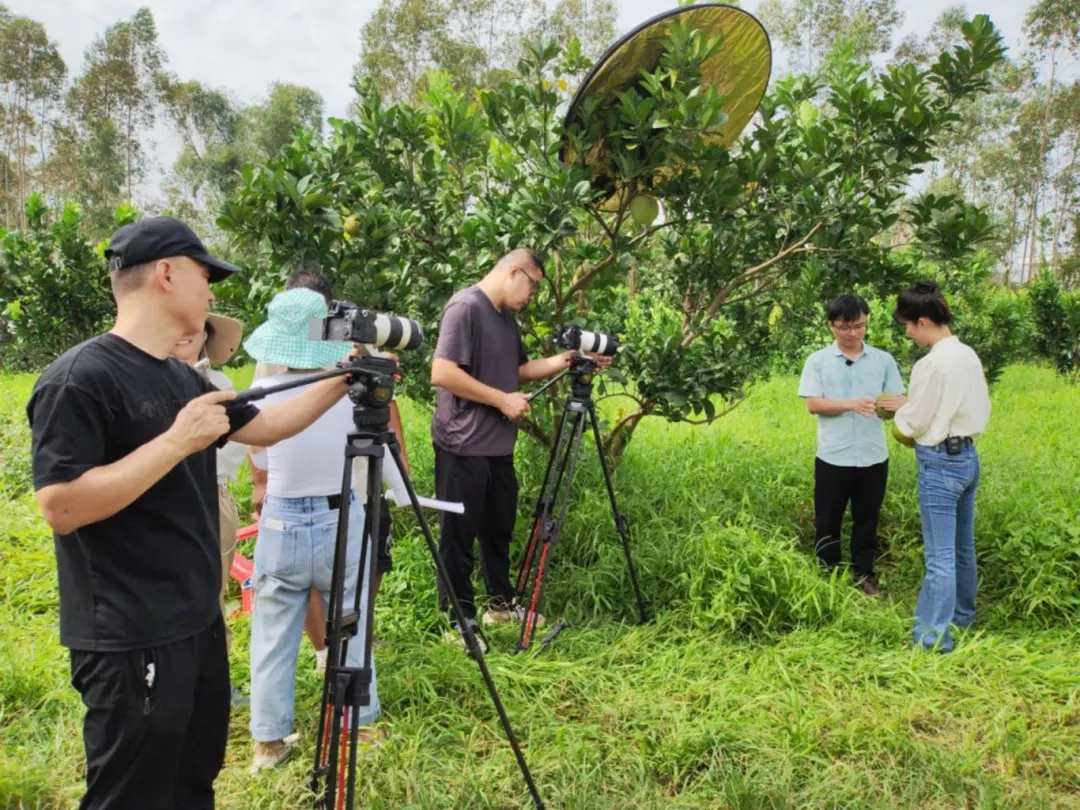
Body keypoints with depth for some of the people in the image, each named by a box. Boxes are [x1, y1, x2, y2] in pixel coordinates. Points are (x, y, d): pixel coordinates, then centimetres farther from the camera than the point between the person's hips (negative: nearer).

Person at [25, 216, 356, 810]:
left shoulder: (183, 378, 8)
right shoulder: (79, 378, -18)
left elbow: (265, 428, 18)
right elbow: (60, 507, -24)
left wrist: (340, 382, 10)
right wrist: (178, 440, -25)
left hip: (198, 623, 9)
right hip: (130, 641, -9)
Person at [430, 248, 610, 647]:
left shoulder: (506, 316, 12)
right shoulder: (465, 307, -16)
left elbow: (521, 368, 21)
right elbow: (442, 373, -24)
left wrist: (569, 358, 8)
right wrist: (502, 400, -18)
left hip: (498, 445, 9)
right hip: (464, 446, -9)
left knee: (499, 527, 19)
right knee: (460, 535, 3)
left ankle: (501, 602, 35)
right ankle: (459, 621, 15)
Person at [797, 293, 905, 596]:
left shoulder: (883, 359, 4)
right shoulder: (818, 361, -3)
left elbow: (896, 401, 2)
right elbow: (812, 404, -9)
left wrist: (896, 406, -22)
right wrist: (851, 404, -23)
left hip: (873, 457, 2)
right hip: (833, 458, -2)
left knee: (867, 521, 14)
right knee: (827, 522, 8)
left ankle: (864, 575, 29)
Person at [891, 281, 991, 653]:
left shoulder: (931, 364, -20)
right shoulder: (969, 355, 6)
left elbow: (913, 425, -13)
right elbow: (982, 408, 16)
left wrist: (900, 410, 6)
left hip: (941, 463, -9)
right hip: (968, 456, 9)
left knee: (940, 554, -3)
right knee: (962, 545, 21)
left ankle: (935, 639, 4)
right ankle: (962, 614, 37)